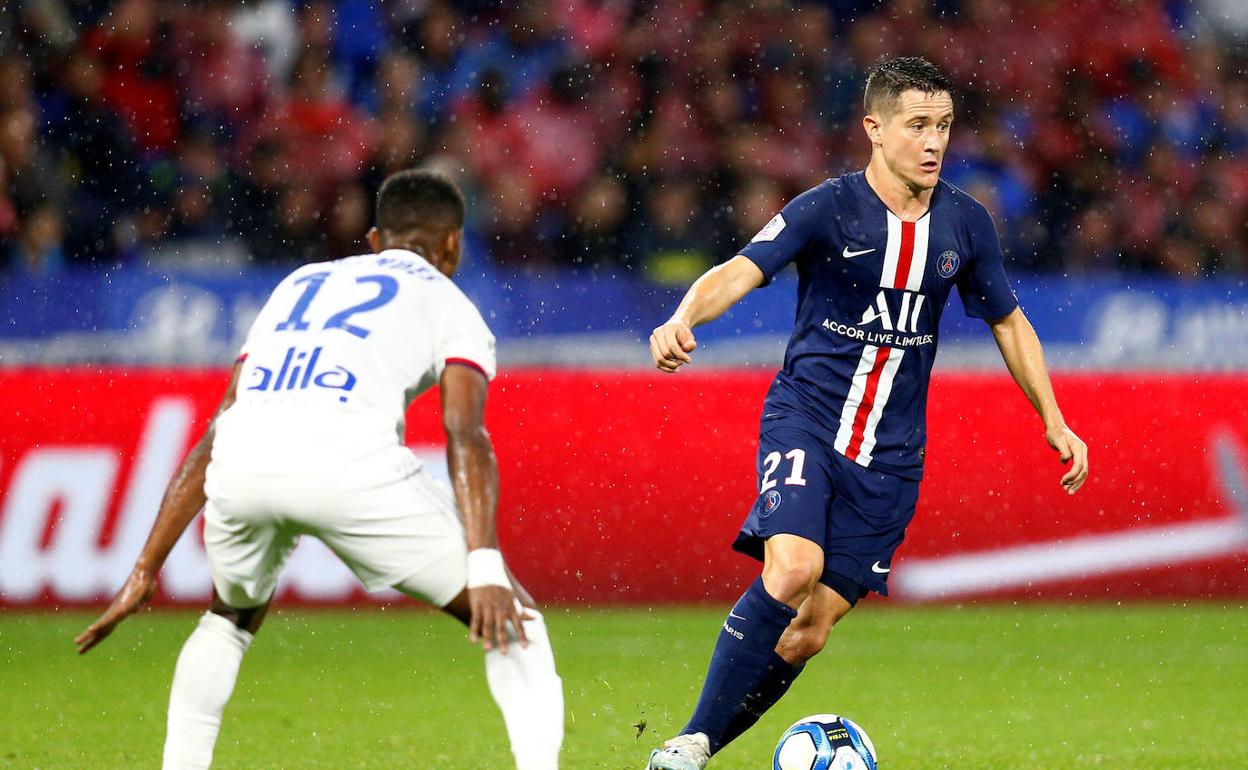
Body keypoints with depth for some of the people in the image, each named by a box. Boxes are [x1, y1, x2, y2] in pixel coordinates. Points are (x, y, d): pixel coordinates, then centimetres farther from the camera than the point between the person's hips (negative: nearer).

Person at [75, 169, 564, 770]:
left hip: (244, 469, 4)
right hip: (350, 464, -4)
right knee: (511, 620, 11)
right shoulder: (448, 305, 23)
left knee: (230, 619, 36)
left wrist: (145, 571, 33)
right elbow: (464, 435, 3)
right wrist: (485, 568, -8)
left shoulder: (298, 286, 36)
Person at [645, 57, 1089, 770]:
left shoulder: (966, 223, 6)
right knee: (793, 567, -28)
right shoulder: (829, 208, -8)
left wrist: (1054, 422, 16)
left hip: (890, 453, 4)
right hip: (806, 418, -4)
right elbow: (739, 272, -19)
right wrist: (683, 320, -40)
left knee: (810, 631, -3)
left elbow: (1009, 321, 20)